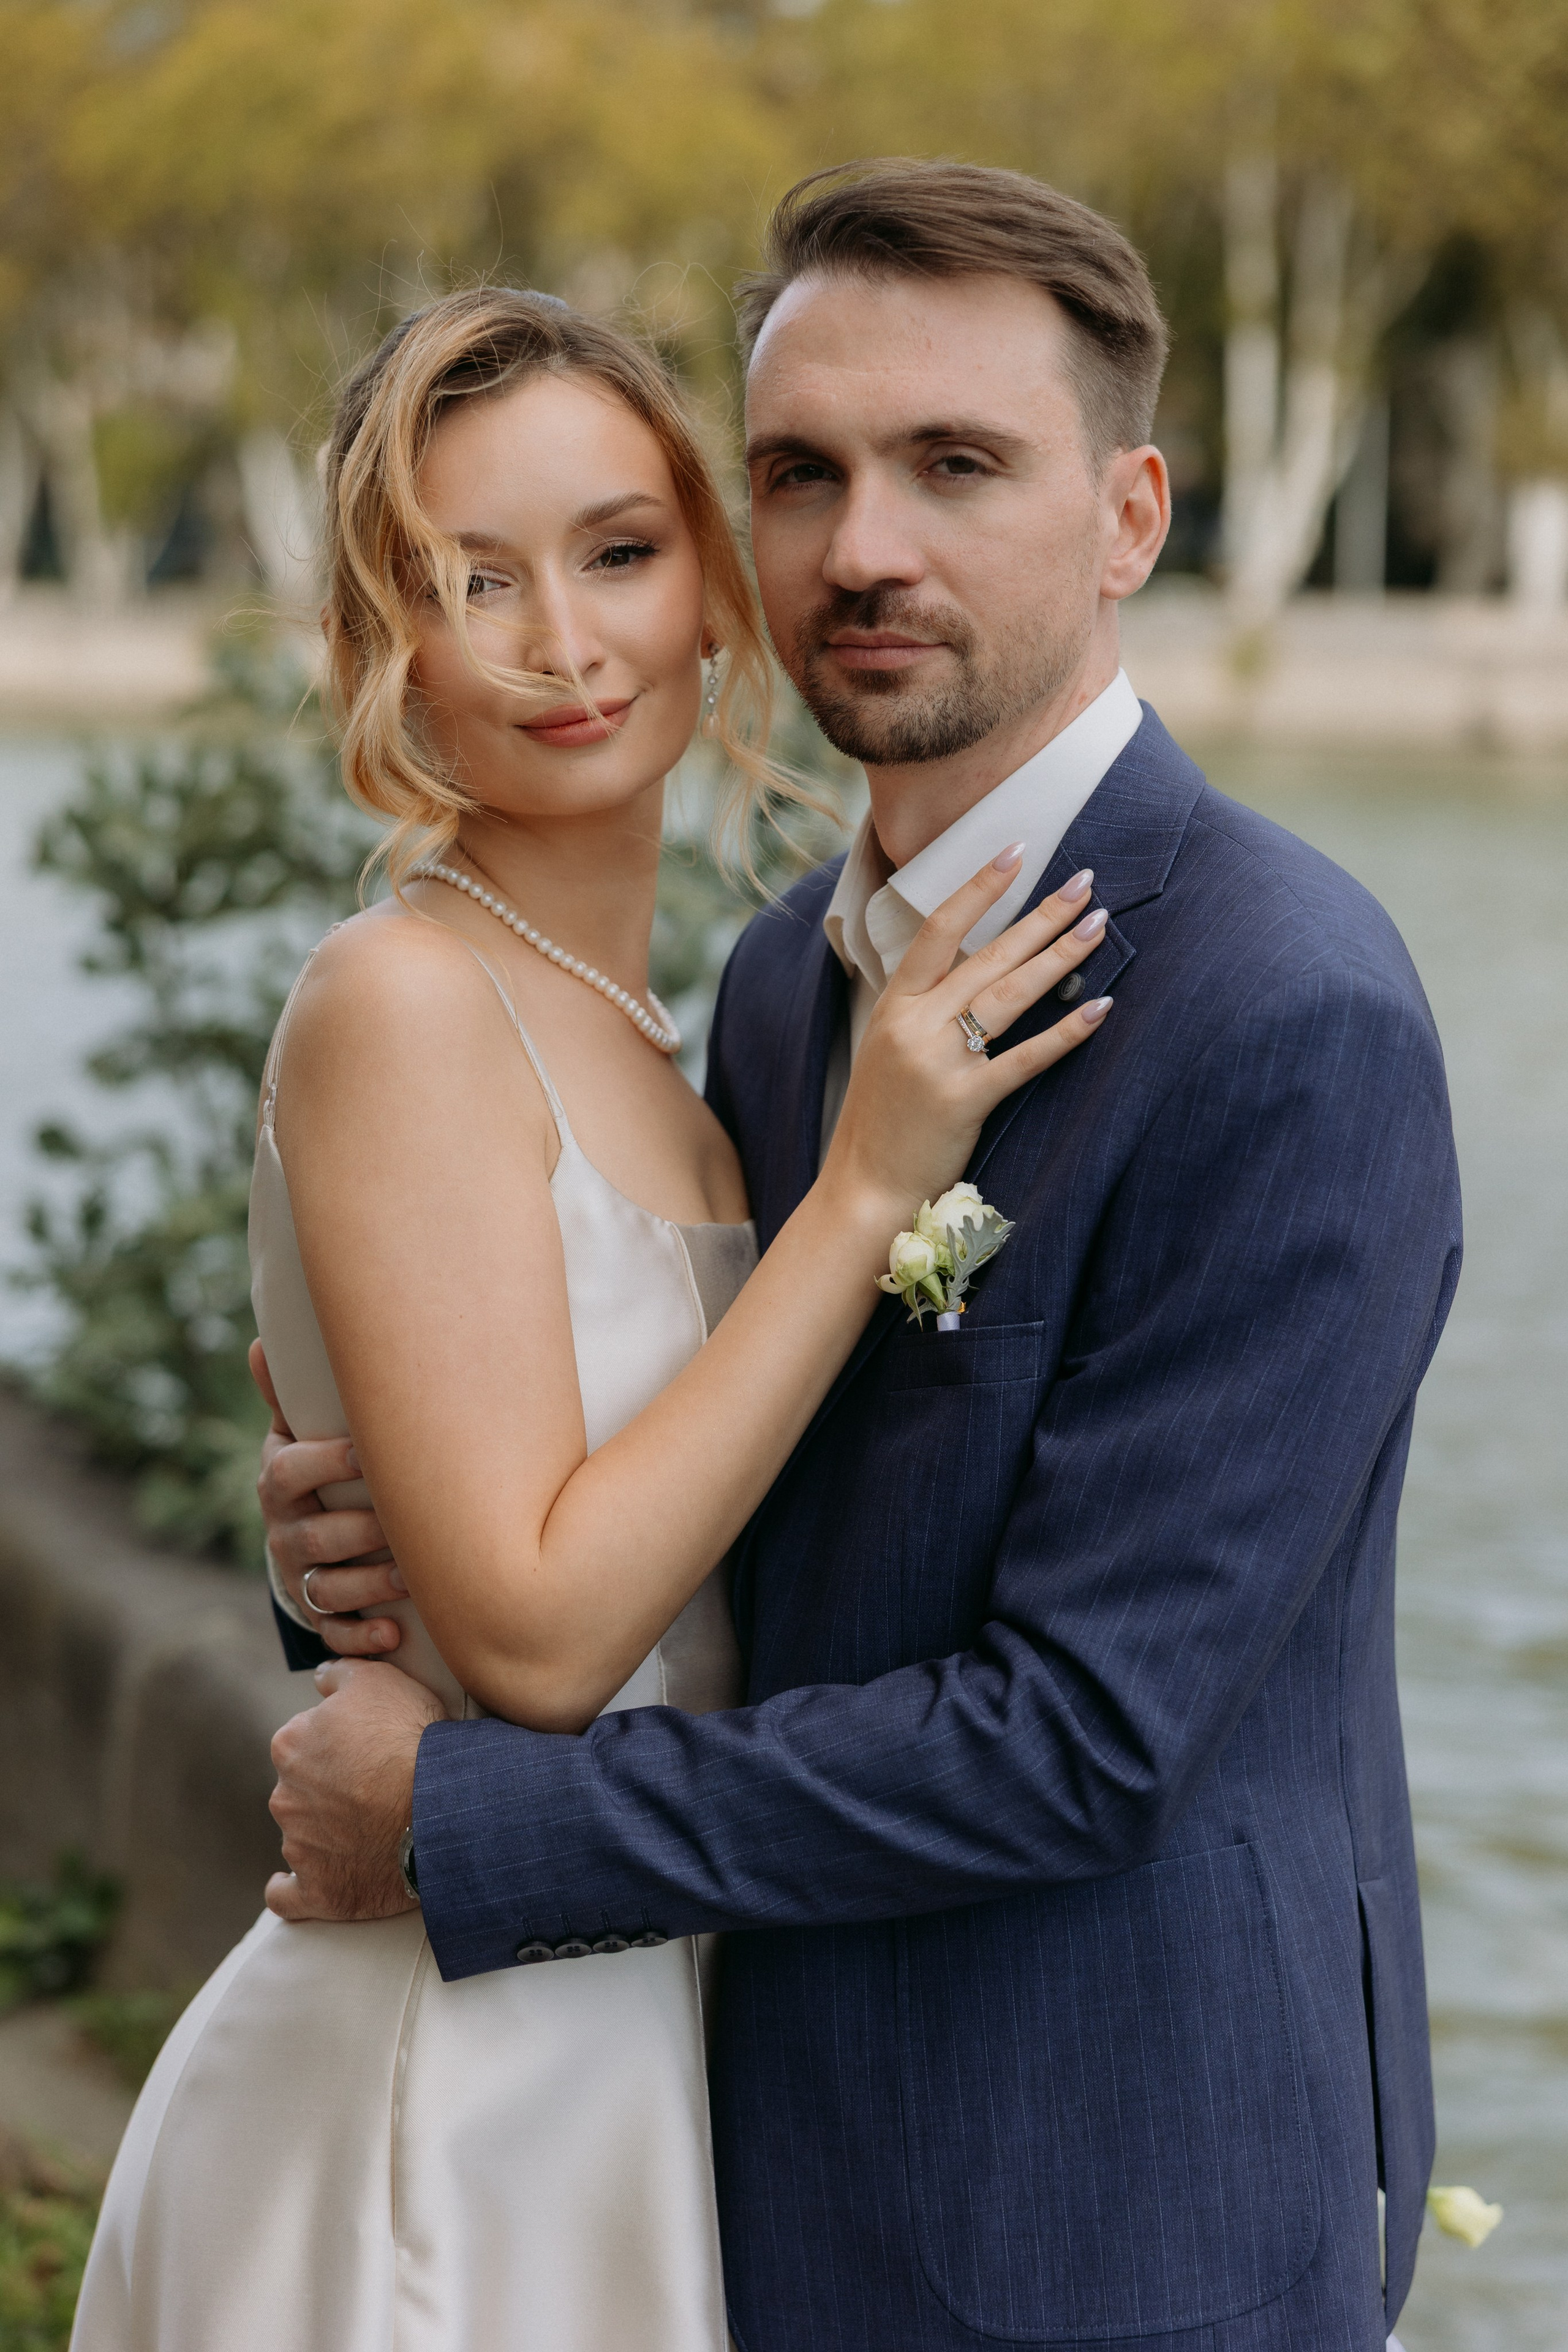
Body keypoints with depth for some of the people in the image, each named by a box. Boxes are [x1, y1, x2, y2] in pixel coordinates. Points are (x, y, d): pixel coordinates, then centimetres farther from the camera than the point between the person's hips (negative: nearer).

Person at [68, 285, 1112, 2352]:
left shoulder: (619, 1019, 8)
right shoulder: (400, 1000, -16)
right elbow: (535, 1632, -21)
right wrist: (868, 1188, -20)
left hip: (623, 2046, 8)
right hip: (452, 2092, -8)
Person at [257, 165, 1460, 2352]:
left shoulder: (1295, 1021, -21)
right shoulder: (789, 969, 5)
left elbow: (1080, 1727, -23)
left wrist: (453, 1820, -17)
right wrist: (373, 1540, -7)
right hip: (811, 2163, 7)